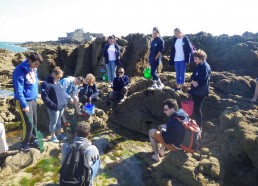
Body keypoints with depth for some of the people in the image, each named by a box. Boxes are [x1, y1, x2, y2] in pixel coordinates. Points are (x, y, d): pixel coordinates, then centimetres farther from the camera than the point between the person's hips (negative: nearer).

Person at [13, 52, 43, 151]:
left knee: (34, 122, 12)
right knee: (28, 123, -3)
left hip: (33, 99, 7)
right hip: (24, 101, -7)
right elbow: (18, 90, -20)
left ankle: (33, 140, 29)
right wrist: (24, 105, -19)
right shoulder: (20, 71, -19)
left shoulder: (33, 69, 4)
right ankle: (24, 143, 17)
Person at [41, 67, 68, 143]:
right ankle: (53, 136, 26)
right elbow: (44, 97, -20)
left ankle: (59, 134, 37)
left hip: (62, 106, 8)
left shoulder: (58, 82, 11)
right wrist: (53, 105, -21)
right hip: (54, 108, -8)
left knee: (59, 121, 22)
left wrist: (65, 100, 10)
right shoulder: (46, 83, -15)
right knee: (53, 122, 8)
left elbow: (63, 92, 22)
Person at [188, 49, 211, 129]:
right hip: (195, 91, 8)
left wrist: (195, 82, -8)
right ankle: (197, 124, 31)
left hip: (200, 92, -8)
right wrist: (193, 81, -13)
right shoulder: (199, 66, 9)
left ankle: (199, 126, 13)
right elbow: (193, 76, 7)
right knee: (195, 108, 15)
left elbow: (201, 81, -22)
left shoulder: (205, 67, -18)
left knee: (197, 108, -2)